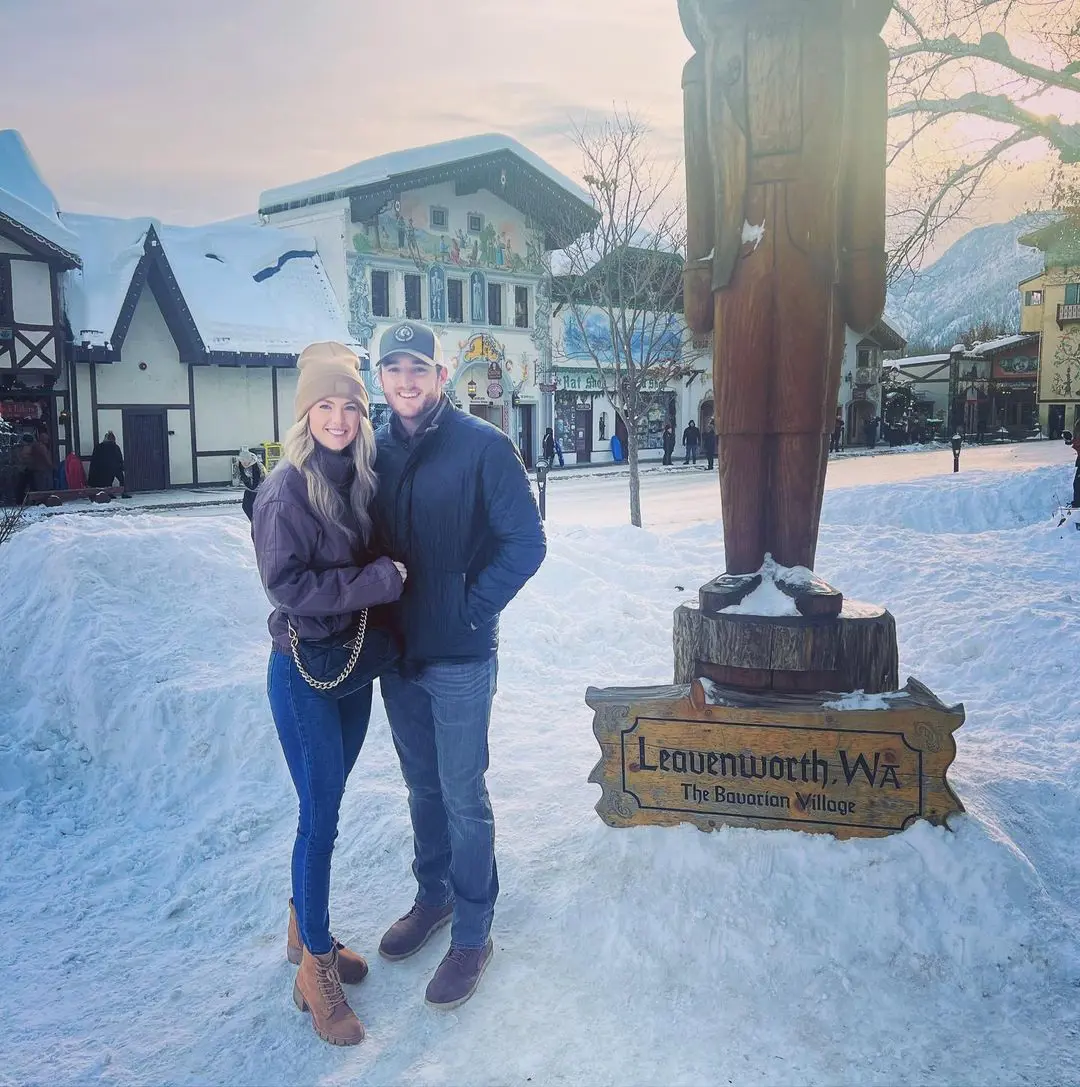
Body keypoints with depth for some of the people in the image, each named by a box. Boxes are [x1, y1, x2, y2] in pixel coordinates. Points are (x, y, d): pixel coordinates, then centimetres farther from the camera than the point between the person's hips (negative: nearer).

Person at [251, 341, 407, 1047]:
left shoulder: (360, 477, 4)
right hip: (305, 668, -6)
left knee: (326, 807, 18)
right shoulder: (288, 487, -15)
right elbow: (287, 584, -20)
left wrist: (387, 576, -3)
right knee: (320, 819, 0)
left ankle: (306, 928, 38)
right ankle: (316, 970, 18)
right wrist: (377, 580, -20)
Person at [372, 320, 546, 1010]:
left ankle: (473, 933, 22)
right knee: (423, 787, 20)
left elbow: (527, 542, -12)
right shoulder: (377, 450, 5)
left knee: (463, 796, 5)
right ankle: (433, 896, 40)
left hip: (460, 658, -5)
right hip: (398, 654, 5)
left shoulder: (483, 446, -11)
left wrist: (473, 607, -13)